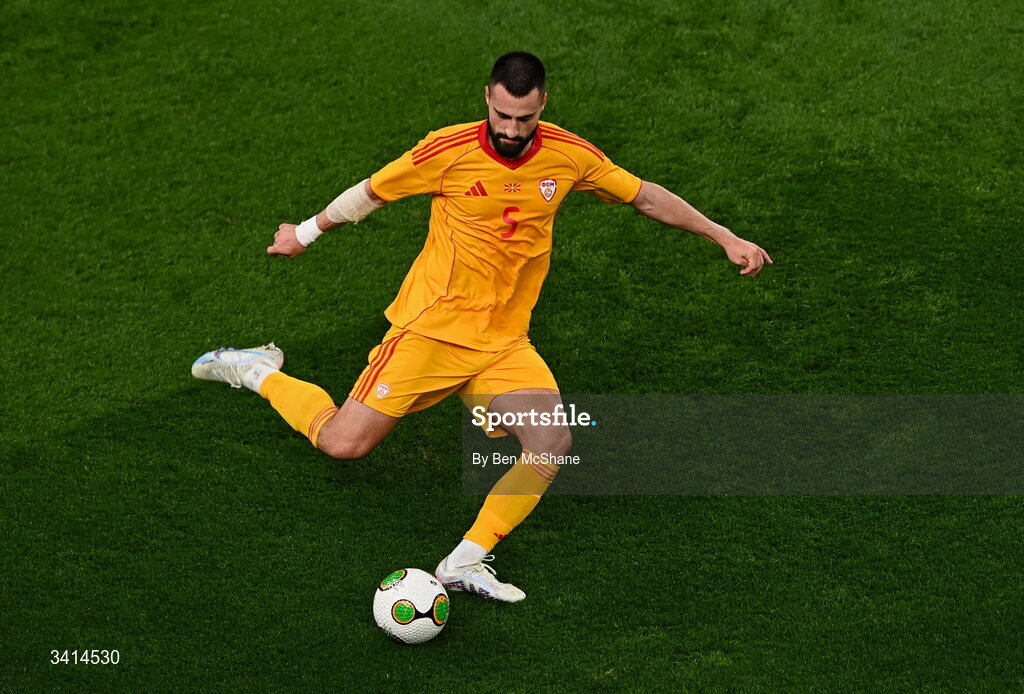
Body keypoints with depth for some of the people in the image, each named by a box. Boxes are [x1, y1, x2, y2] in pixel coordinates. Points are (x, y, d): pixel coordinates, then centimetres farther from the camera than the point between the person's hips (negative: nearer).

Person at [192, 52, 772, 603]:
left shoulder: (569, 156, -4)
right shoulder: (449, 151, -13)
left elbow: (645, 196, 10)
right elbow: (372, 193, 3)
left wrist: (725, 237, 9)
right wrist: (306, 233, 15)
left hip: (505, 343, 3)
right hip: (433, 327, -3)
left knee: (554, 445, -20)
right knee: (343, 444, -8)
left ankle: (468, 562, -12)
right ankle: (259, 372, 19)